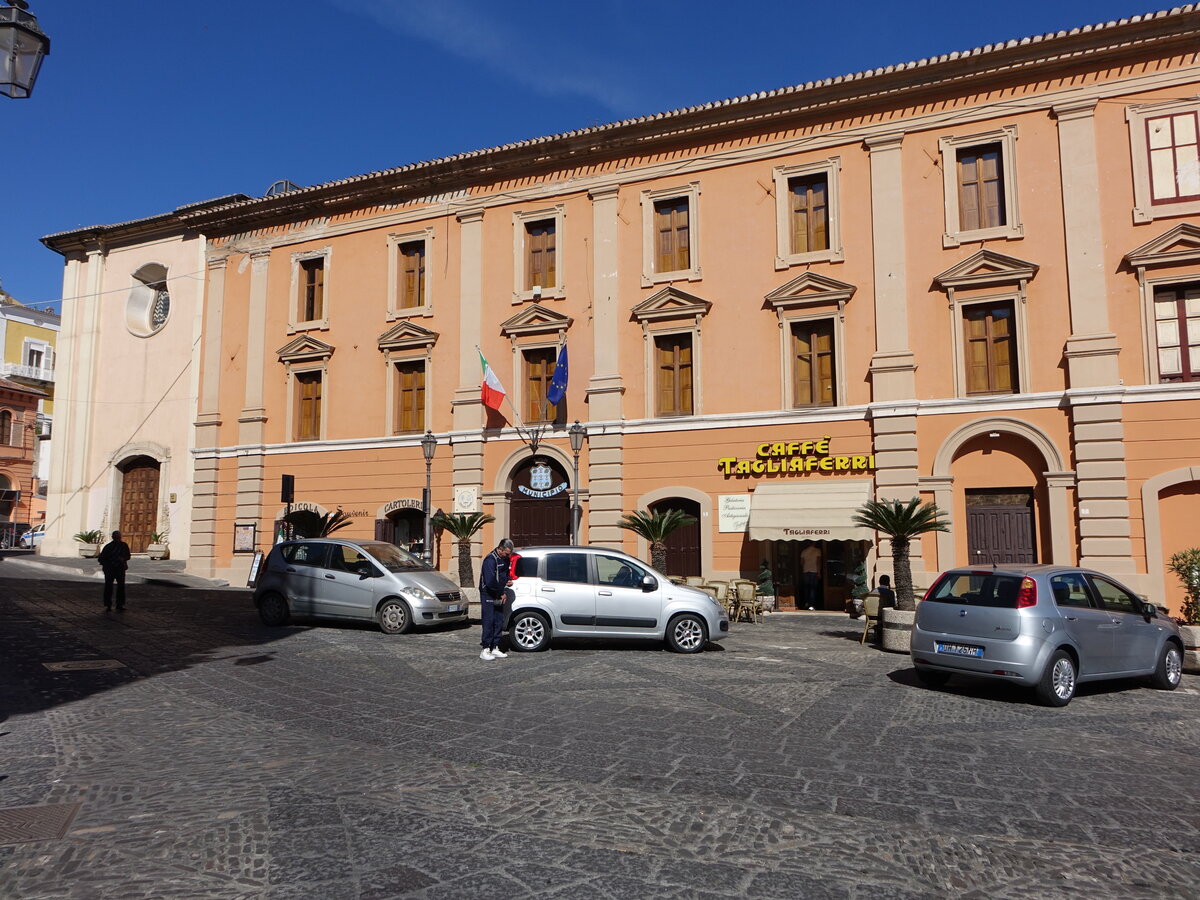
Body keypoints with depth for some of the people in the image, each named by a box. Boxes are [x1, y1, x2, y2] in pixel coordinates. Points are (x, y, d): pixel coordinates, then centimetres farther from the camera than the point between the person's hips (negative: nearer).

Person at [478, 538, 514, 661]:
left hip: (499, 596, 8)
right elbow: (490, 582, -27)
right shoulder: (490, 559, -20)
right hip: (488, 595, -8)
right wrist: (502, 593, -17)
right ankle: (484, 650, -2)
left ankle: (495, 648, 16)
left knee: (499, 622, 9)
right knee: (489, 622, -7)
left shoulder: (505, 559, 7)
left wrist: (509, 580, 3)